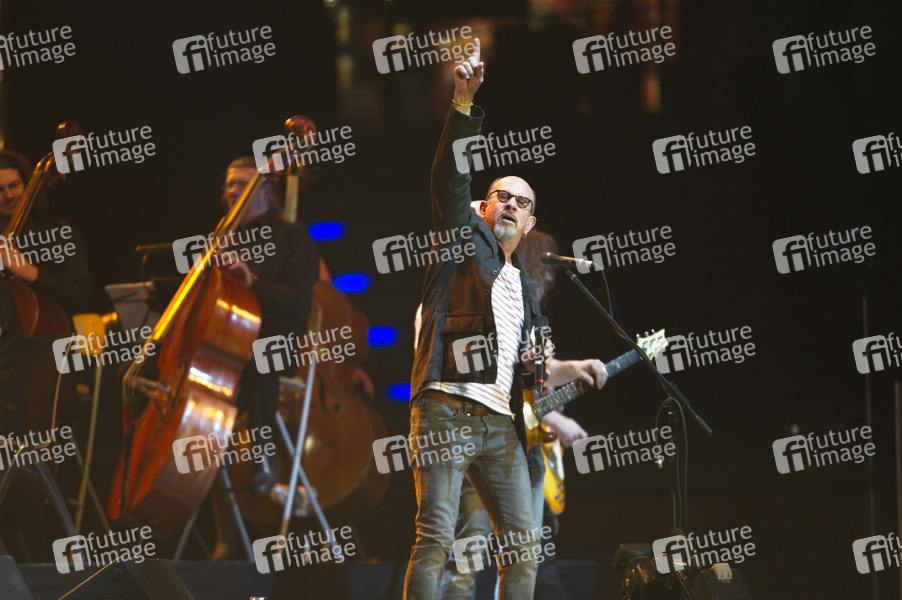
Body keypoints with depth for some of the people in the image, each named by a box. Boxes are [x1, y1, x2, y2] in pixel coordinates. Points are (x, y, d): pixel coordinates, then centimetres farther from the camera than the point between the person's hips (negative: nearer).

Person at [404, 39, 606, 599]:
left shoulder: (526, 288, 26)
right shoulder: (466, 241, 10)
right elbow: (450, 178, -6)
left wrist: (567, 368, 11)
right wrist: (465, 101, -16)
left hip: (502, 422, 7)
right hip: (447, 410, -7)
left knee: (524, 546, 2)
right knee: (436, 538, -14)